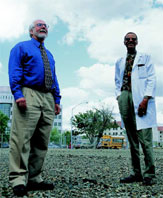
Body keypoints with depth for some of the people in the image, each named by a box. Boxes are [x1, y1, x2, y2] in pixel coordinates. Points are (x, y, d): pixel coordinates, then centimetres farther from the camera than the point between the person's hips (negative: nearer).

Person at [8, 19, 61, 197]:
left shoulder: (49, 54, 29)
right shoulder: (21, 47, 10)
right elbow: (14, 71, -4)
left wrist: (57, 99, 12)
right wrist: (18, 94, -18)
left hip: (48, 99, 7)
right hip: (28, 96, -6)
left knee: (41, 142, 4)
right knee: (22, 138, -12)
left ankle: (34, 179, 10)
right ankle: (18, 180, -8)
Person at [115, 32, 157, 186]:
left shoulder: (145, 58, 12)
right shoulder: (120, 62, 24)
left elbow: (151, 79, 2)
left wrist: (146, 99, -11)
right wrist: (119, 96, 3)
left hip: (140, 98, -4)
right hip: (125, 97, 4)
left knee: (144, 136, -11)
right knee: (132, 138, 4)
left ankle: (149, 174, -5)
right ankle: (136, 173, 9)